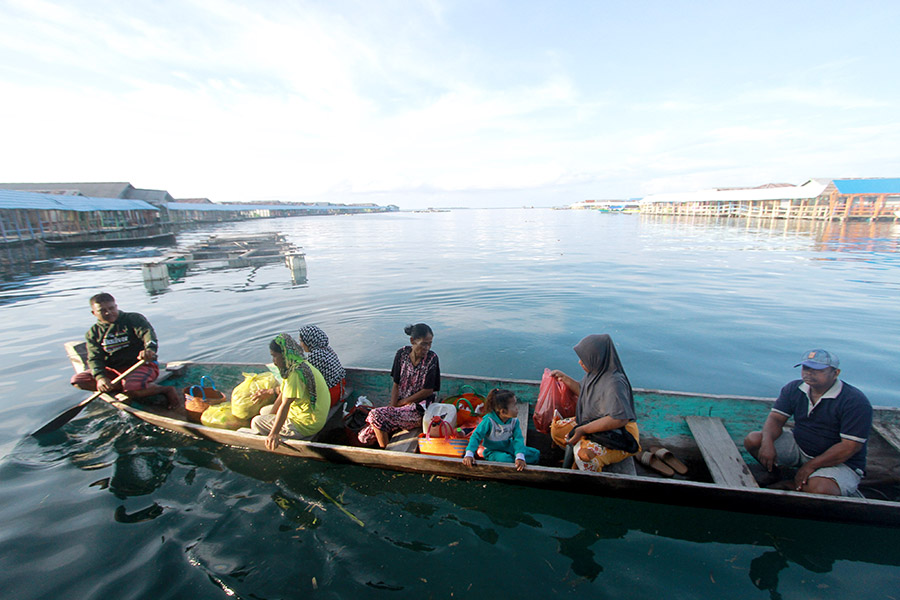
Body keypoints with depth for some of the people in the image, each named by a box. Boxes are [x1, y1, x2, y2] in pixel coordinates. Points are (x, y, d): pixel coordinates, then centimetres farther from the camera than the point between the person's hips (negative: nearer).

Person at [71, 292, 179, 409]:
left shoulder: (133, 318, -3)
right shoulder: (93, 333, 8)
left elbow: (147, 332, -22)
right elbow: (94, 358, -3)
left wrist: (149, 348, -47)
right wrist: (100, 377, -25)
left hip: (143, 365, -6)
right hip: (113, 369, 6)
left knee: (131, 389, -35)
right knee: (77, 380, -13)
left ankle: (166, 390, -11)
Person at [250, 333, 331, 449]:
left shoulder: (296, 373, -27)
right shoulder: (301, 364, 3)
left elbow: (285, 405, -29)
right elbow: (283, 392, 11)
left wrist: (274, 434, -28)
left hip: (307, 425, -10)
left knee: (257, 422, -3)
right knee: (264, 411, 22)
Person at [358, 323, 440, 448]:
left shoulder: (431, 358, -10)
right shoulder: (402, 354, 0)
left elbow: (428, 391, -10)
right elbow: (396, 385, 4)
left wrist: (401, 403, -8)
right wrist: (392, 406, -11)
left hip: (418, 408, -5)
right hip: (399, 405, 5)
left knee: (376, 415, -24)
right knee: (365, 437, -6)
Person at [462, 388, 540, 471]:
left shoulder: (514, 420, -12)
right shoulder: (489, 420, -25)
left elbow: (518, 439, -18)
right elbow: (476, 436, -22)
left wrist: (520, 456, -37)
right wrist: (469, 454, -36)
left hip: (508, 448, 4)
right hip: (493, 451, -4)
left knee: (535, 454, -7)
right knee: (505, 460, -37)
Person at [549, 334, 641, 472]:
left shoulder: (614, 382, -29)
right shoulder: (594, 373, -2)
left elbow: (620, 419, -33)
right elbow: (582, 391, 18)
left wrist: (583, 430, -29)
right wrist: (563, 377, 12)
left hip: (618, 438, -9)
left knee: (584, 453, -32)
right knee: (557, 429, 3)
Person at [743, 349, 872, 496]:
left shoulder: (856, 401, -18)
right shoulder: (794, 389, -2)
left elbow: (850, 446, -21)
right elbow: (775, 418, -5)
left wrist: (810, 466, -22)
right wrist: (767, 443, -26)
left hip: (840, 462, -5)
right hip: (798, 448, 5)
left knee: (818, 489, -36)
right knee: (753, 440, -14)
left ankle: (794, 485, -3)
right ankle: (773, 474, 7)